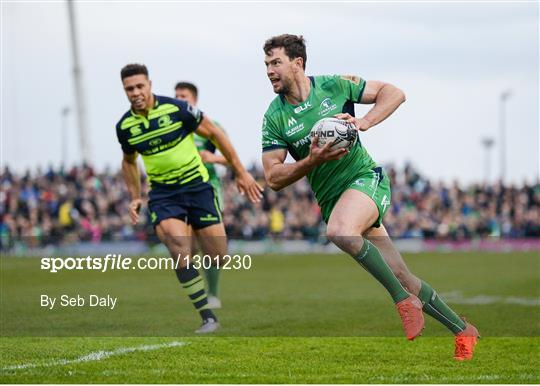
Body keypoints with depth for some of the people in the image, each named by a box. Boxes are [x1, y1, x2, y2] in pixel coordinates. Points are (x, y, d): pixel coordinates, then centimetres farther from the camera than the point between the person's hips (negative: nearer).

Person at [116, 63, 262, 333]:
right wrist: (135, 197, 12)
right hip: (163, 194, 1)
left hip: (197, 186, -1)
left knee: (218, 257, -3)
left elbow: (213, 133, -2)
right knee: (179, 251, -23)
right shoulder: (125, 126, -1)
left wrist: (240, 172, -1)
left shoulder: (176, 108, -12)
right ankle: (208, 318, -15)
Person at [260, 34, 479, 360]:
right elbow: (274, 178, -3)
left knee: (339, 231, -36)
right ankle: (462, 330, 17)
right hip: (331, 199, 3)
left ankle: (403, 299, -20)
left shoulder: (334, 86, -3)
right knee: (402, 277, 0)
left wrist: (364, 122, -13)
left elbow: (394, 93, 3)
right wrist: (313, 159, -18)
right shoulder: (274, 118, 1)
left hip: (366, 178, -3)